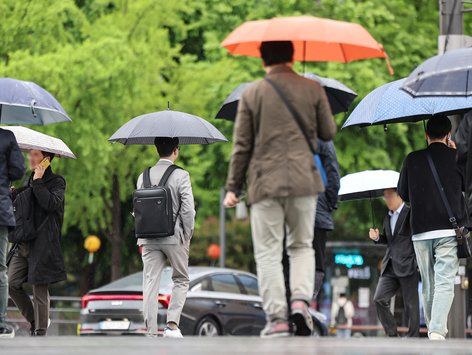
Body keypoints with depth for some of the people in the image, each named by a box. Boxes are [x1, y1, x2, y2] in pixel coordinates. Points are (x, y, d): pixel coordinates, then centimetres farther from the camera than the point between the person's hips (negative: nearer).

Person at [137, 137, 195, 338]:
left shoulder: (144, 177, 6)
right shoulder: (181, 176, -7)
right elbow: (188, 210, -11)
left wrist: (141, 238, 14)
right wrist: (187, 236, 0)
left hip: (149, 238, 3)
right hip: (174, 238, -3)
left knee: (150, 284, 3)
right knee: (181, 280, 14)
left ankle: (151, 332, -1)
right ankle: (172, 324, 1)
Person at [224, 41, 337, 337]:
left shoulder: (252, 94, 2)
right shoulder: (312, 89, 3)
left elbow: (242, 145, 1)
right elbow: (329, 133, 8)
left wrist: (233, 187, 7)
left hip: (265, 182, -1)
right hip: (304, 180, 1)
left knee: (268, 252, 2)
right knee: (301, 245, 16)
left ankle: (277, 318, -4)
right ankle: (301, 299, -6)